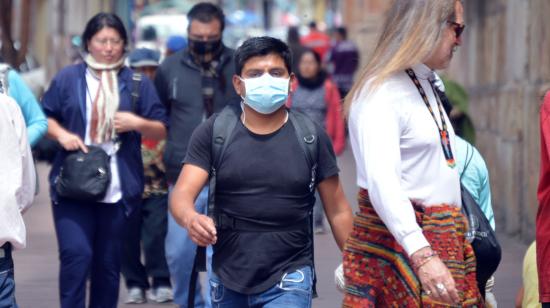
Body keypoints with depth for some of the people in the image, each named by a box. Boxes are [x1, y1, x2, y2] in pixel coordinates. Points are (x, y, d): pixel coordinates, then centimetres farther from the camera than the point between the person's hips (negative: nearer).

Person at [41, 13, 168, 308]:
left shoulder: (137, 83, 8)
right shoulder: (68, 78, 6)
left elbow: (161, 130, 9)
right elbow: (45, 117, 12)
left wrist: (137, 123, -11)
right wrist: (61, 134, -8)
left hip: (117, 188, 1)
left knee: (109, 262, 7)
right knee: (76, 254, -15)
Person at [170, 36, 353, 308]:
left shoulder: (311, 137, -2)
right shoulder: (213, 133, -2)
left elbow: (338, 211, 3)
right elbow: (181, 195, -10)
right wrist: (191, 218, -32)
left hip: (288, 284, -2)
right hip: (227, 281, 2)